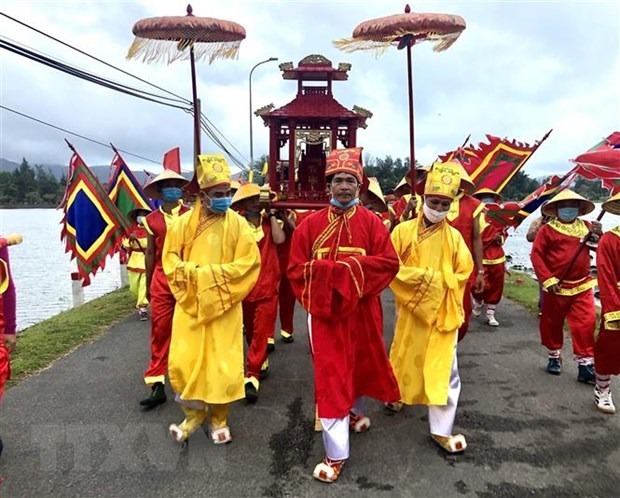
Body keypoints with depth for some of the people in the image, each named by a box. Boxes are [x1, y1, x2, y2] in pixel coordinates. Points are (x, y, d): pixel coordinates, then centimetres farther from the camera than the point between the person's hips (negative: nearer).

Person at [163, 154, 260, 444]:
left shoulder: (237, 223, -5)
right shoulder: (184, 222, 0)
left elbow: (248, 264, -10)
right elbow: (170, 259, 3)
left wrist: (212, 274, -16)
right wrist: (194, 273, -15)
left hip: (224, 306, -2)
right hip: (190, 303, 2)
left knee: (223, 365, 3)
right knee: (183, 363, 3)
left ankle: (219, 418, 25)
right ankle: (194, 413, 26)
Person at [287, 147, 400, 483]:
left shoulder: (372, 222, 0)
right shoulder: (311, 224, 0)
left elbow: (388, 263, -8)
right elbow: (297, 268, -1)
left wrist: (350, 267, -18)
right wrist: (325, 281, -15)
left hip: (361, 310, 1)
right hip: (324, 311, -1)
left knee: (361, 364, 19)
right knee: (331, 376, -1)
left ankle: (356, 412, 51)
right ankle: (336, 455, 9)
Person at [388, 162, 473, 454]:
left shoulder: (454, 237, -1)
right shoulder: (403, 231, -5)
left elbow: (463, 273, 1)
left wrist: (438, 279, -12)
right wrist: (423, 276, -16)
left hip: (443, 312, 1)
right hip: (410, 308, 0)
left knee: (443, 369, 1)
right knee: (405, 356, 18)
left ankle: (441, 430, 12)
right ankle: (397, 394, 48)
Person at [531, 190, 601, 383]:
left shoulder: (587, 227, 5)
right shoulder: (547, 229, -7)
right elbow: (536, 255, -10)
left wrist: (598, 236, -9)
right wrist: (547, 279, -16)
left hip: (582, 287, 2)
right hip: (556, 287, -2)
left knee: (586, 324, -3)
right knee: (552, 323, 12)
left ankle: (586, 363, 8)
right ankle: (554, 356, 32)